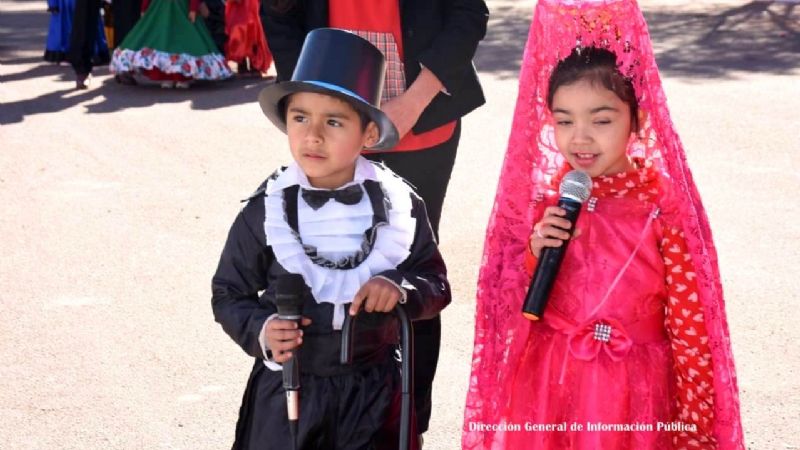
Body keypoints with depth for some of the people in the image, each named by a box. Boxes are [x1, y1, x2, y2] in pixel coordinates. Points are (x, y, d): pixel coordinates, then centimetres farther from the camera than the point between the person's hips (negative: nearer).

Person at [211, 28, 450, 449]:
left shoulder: (400, 206, -7)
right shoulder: (265, 211, -9)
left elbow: (437, 284, 1)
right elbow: (229, 293, 1)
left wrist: (400, 288, -20)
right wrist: (260, 331, -18)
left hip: (373, 388, 1)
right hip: (286, 388, 0)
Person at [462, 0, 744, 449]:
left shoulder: (663, 205, -13)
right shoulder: (539, 197, -2)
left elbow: (690, 325, -9)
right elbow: (513, 311, 5)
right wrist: (535, 256, -14)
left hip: (634, 392, -3)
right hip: (547, 387, 3)